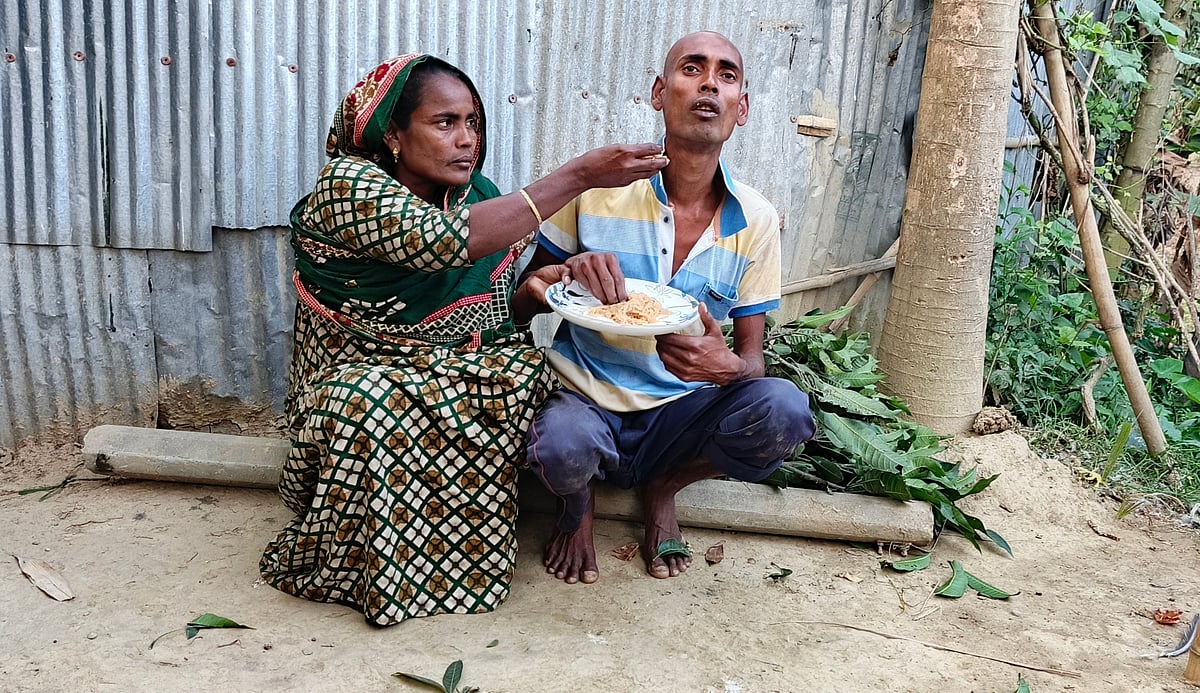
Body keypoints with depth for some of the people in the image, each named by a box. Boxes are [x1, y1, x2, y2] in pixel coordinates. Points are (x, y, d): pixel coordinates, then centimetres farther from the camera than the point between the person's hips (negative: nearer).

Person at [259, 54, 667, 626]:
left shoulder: (479, 198, 4)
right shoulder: (347, 184, -14)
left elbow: (491, 321, 10)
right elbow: (446, 241, -33)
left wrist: (530, 294, -15)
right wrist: (579, 175, -32)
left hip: (466, 376, 5)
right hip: (361, 379, -4)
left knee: (530, 372, -25)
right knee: (370, 405, -37)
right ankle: (358, 569, -13)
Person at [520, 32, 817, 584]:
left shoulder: (755, 221, -3)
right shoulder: (597, 184, -8)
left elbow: (751, 354, 2)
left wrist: (728, 367, -24)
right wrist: (569, 271, -23)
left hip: (678, 414, 2)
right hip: (587, 402, -2)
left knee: (783, 409, -27)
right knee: (564, 447, -37)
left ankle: (664, 488, 6)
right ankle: (576, 506, 5)